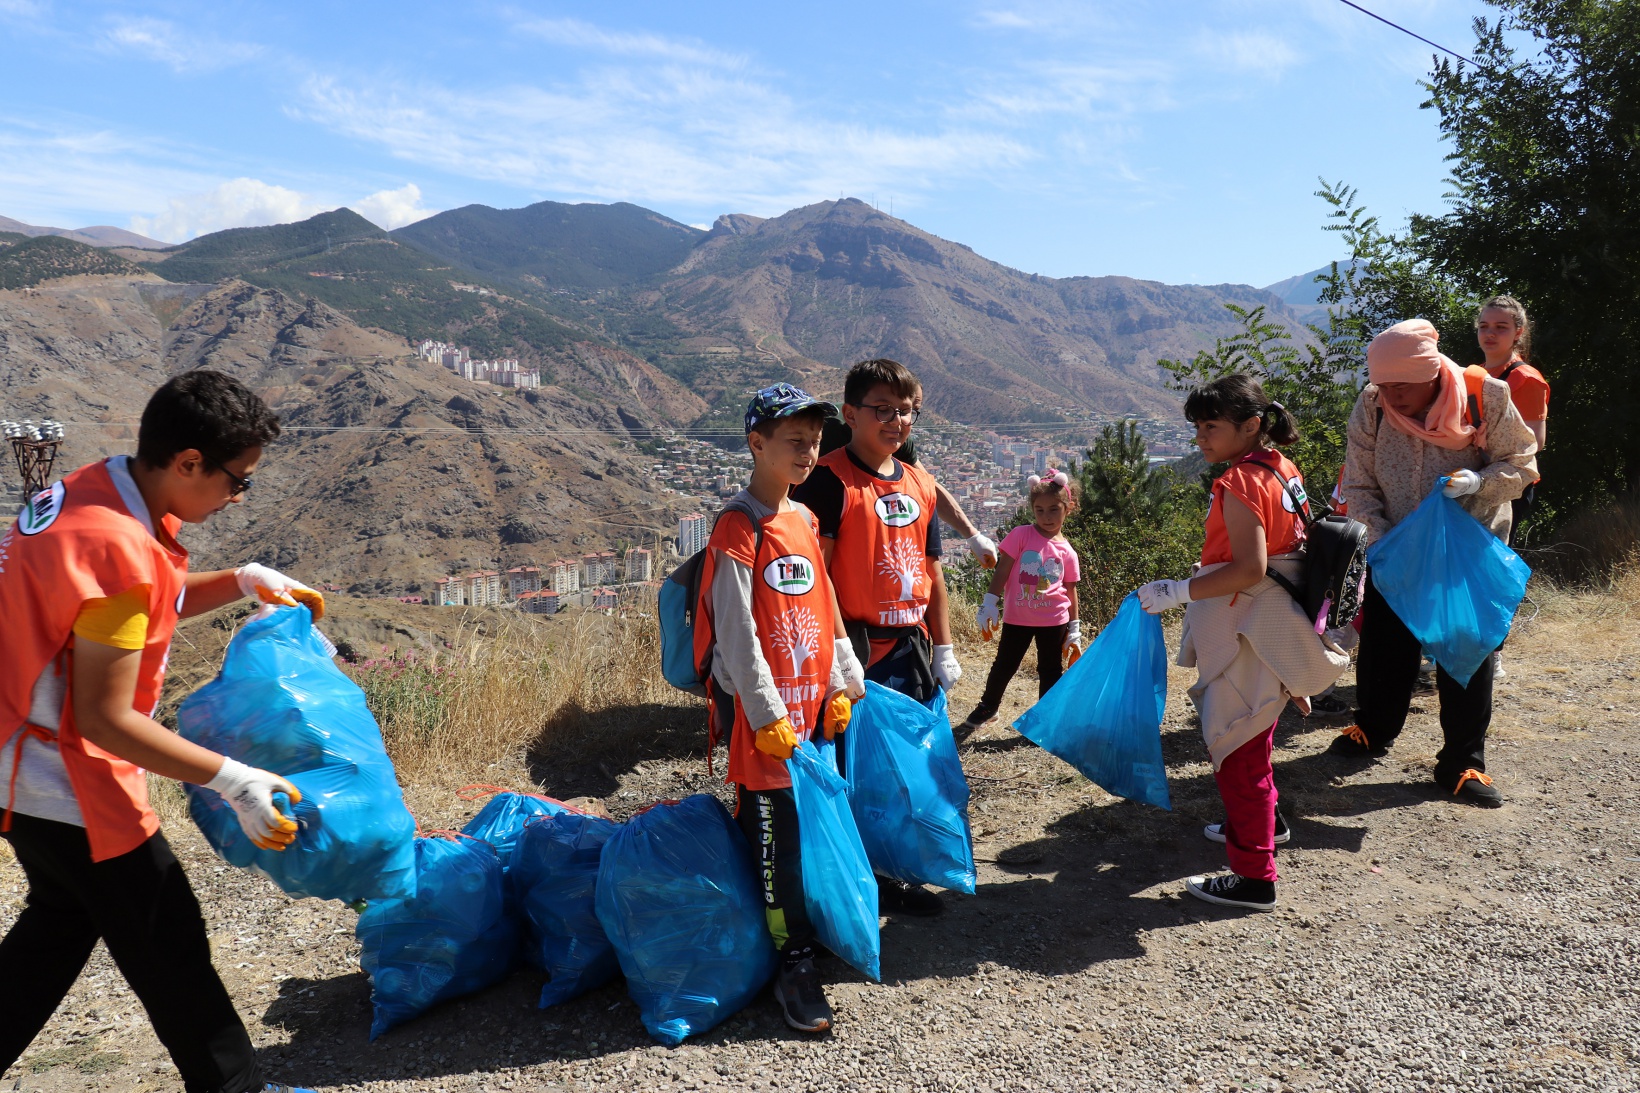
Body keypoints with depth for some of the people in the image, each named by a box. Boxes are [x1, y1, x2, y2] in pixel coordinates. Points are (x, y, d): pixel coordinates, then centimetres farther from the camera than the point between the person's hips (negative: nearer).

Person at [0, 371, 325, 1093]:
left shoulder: (86, 491, -1)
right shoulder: (122, 548, -29)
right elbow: (105, 718, -27)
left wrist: (243, 582, 5)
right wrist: (233, 780, -26)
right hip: (70, 785, -9)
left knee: (62, 922, 27)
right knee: (169, 949, 6)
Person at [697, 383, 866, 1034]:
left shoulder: (805, 521, 12)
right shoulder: (738, 527, -12)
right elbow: (736, 631, -16)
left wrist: (841, 685, 12)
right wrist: (767, 715, -17)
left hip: (811, 702, 7)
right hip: (760, 710, -7)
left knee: (811, 822, 14)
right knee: (774, 830, -2)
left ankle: (808, 933, 29)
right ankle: (794, 962, 6)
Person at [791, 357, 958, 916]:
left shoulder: (920, 484, 12)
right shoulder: (830, 480, -10)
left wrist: (943, 647, 15)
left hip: (910, 647, 7)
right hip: (856, 649, -7)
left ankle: (889, 875, 31)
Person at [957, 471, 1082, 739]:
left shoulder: (1067, 552, 0)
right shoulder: (1021, 536, -7)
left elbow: (1070, 591, 6)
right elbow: (1001, 572, -7)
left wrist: (1074, 630, 7)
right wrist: (989, 604, -13)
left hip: (1053, 620, 2)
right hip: (1017, 618, -1)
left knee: (1051, 670, 12)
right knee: (1004, 666, 10)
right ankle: (987, 707, 32)